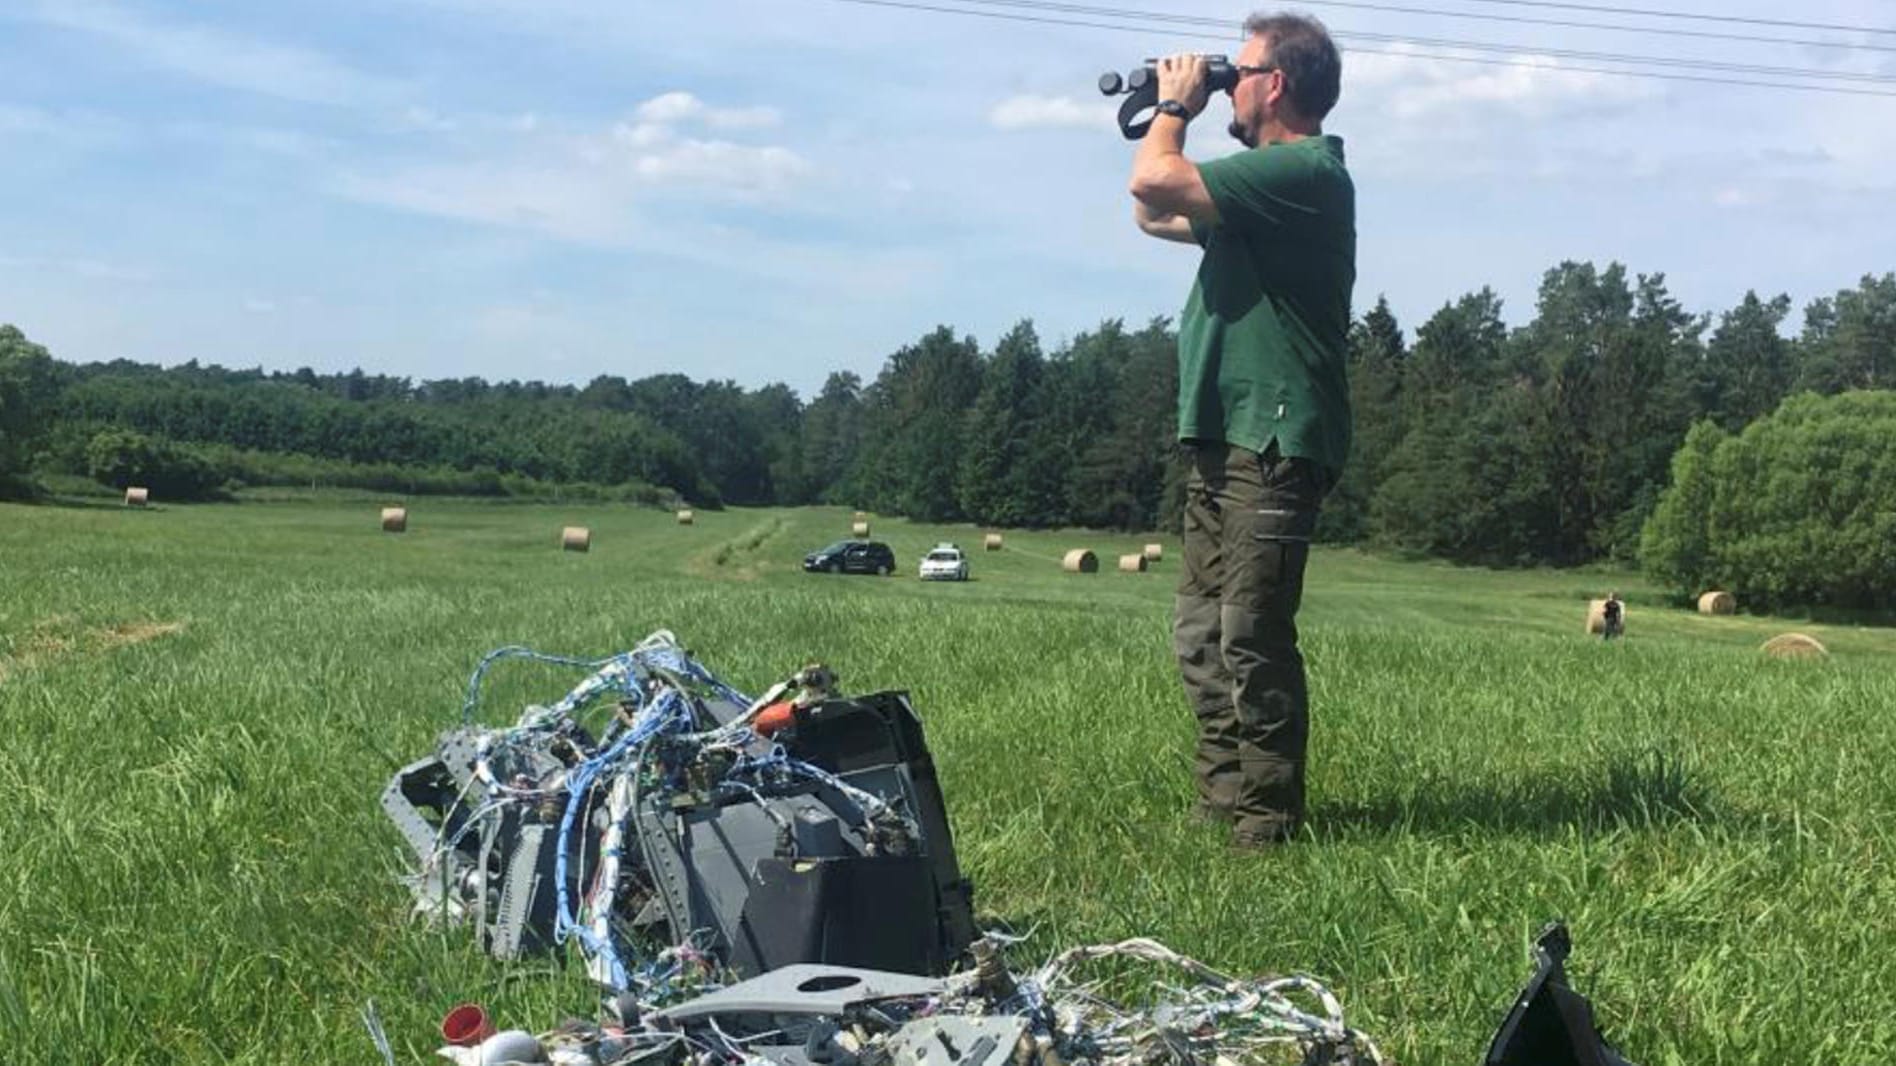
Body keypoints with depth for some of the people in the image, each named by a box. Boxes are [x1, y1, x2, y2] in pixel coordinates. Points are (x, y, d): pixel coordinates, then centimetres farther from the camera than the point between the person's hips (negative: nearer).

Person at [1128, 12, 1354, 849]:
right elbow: (1153, 215, 31)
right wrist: (1169, 113, 21)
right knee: (1201, 634, 11)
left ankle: (1264, 819, -4)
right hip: (1224, 439, 11)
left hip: (1273, 443, -10)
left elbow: (1153, 184, -21)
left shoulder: (1304, 171, -11)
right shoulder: (1268, 177, 21)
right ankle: (1219, 802, 18)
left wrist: (1175, 106, -2)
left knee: (1251, 638, -10)